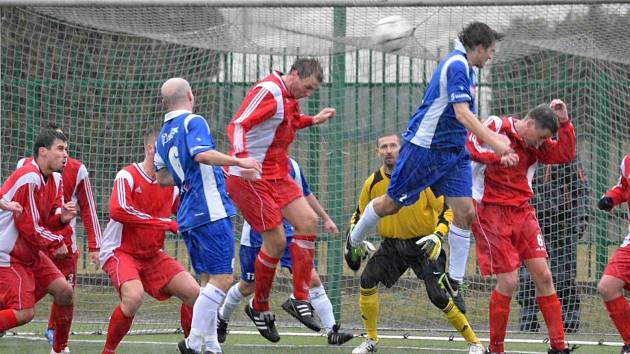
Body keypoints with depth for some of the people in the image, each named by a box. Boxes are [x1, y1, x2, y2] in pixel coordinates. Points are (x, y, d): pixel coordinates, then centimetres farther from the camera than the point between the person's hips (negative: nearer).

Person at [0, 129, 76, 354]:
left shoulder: (54, 180, 7)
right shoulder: (29, 179, -22)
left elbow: (48, 223, 10)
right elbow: (30, 227, -20)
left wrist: (62, 218, -12)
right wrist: (56, 243, -6)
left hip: (30, 253, 9)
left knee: (64, 291, 2)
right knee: (24, 313, -17)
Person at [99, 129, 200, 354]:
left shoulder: (171, 183, 5)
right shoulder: (127, 176, -14)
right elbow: (117, 211, -31)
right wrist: (167, 224, -28)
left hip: (153, 254, 6)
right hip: (120, 251, -6)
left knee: (192, 291, -7)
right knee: (134, 296, -31)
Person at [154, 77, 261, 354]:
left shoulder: (163, 136, 17)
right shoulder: (193, 122, -7)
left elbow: (162, 178, 24)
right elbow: (202, 154, -24)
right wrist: (238, 161, -20)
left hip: (187, 217, 9)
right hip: (211, 212, -9)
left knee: (207, 281, 11)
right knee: (222, 279, -9)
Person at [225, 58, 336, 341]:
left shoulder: (288, 99, 12)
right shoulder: (268, 91, -17)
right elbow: (237, 125, -26)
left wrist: (312, 120, 21)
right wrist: (242, 157, -43)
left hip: (276, 176, 9)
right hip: (249, 177, -9)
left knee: (308, 221, -1)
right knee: (276, 241, -10)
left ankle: (300, 299, 4)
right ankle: (260, 307, 9)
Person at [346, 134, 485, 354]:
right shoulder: (373, 183, -4)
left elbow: (447, 211, -12)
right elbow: (359, 215, 12)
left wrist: (437, 235, -27)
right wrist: (353, 240, -3)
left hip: (423, 245, -4)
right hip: (392, 245, 4)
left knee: (438, 296, -14)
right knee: (367, 279, -17)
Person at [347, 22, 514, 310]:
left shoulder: (464, 67, 10)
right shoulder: (456, 66, -20)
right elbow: (462, 114, -31)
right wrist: (494, 143, -36)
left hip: (453, 151, 9)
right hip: (423, 146, -9)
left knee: (465, 212, -4)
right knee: (391, 204, 6)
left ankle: (454, 280, 1)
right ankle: (354, 241, 33)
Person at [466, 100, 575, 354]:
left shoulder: (536, 144, 11)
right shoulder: (496, 126, -8)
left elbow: (565, 155, 6)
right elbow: (469, 145, -19)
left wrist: (564, 122, -1)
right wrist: (498, 156, -31)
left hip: (522, 211, 6)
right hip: (491, 211, -6)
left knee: (543, 275, 0)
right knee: (509, 281, -10)